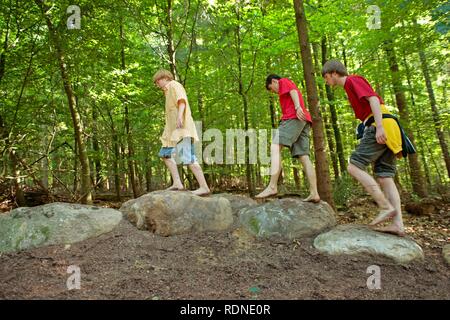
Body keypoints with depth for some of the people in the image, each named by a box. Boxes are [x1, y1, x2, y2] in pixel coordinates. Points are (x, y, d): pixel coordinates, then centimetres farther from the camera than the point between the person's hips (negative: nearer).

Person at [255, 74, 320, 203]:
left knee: (275, 147, -20)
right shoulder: (290, 86, 39)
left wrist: (297, 107, -23)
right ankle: (314, 193, -8)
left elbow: (293, 91, -6)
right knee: (304, 157, -1)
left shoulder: (283, 81, 15)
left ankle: (272, 186, -34)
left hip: (293, 117, -9)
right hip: (304, 121, 9)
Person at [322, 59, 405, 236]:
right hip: (388, 130, 9)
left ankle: (386, 207, -14)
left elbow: (373, 99, -13)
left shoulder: (352, 80, 2)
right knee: (384, 177, 1)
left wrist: (379, 127, -24)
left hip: (381, 126, -9)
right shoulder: (353, 87, 29)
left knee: (354, 167, -12)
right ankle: (397, 223, -7)